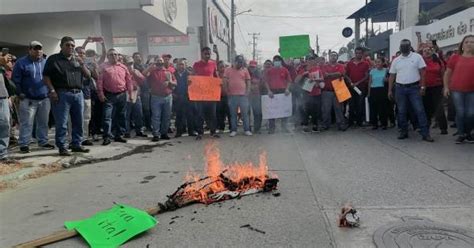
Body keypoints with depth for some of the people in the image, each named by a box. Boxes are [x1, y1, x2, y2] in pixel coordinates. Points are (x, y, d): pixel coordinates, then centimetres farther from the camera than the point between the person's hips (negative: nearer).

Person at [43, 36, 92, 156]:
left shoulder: (77, 60, 19)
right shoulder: (53, 59, 4)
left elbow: (88, 75, 14)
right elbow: (46, 76, -1)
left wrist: (82, 64, -2)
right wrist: (52, 90, -11)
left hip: (78, 93, 5)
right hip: (62, 94, -5)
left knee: (79, 122, 7)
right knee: (61, 123, -3)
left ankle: (76, 144, 17)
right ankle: (62, 147, 3)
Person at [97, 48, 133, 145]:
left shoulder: (123, 67, 12)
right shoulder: (103, 67, 2)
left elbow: (128, 81, 12)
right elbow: (100, 81, -3)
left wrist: (130, 93, 8)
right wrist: (101, 94, -10)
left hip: (122, 95, 3)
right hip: (109, 96, -3)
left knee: (121, 116, 9)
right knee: (107, 116, -7)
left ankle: (119, 135, 20)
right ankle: (107, 137, -5)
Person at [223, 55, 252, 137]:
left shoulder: (245, 70, 8)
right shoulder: (228, 70, 6)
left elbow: (248, 82, 9)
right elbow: (225, 82, 4)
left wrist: (247, 92, 0)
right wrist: (227, 92, -3)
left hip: (243, 95, 0)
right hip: (232, 96, 0)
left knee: (245, 113, 1)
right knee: (233, 114, 5)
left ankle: (247, 130, 6)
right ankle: (233, 130, 11)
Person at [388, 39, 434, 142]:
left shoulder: (417, 57, 1)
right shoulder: (396, 60, 8)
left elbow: (422, 73, -1)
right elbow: (392, 76, 10)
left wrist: (422, 86, -9)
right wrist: (390, 90, 6)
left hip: (414, 88, -3)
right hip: (400, 88, 3)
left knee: (419, 110, -5)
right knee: (401, 112, 7)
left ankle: (425, 133, -3)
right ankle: (404, 132, 18)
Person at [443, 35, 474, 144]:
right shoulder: (455, 58, 2)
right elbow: (447, 73, 9)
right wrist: (446, 87, 3)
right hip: (456, 90, -1)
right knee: (460, 113, -1)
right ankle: (461, 135, 13)